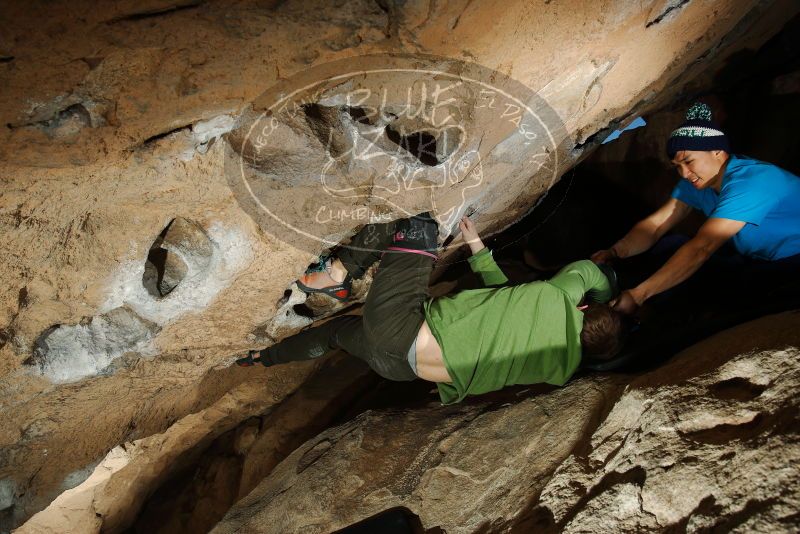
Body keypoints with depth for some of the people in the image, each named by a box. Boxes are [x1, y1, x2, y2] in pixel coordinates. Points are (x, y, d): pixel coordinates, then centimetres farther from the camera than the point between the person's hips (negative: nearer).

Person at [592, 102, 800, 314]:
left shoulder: (750, 182, -28)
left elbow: (701, 248, -36)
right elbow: (654, 225, -7)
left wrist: (637, 296, -41)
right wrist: (613, 253, -29)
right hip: (753, 261, 8)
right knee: (670, 247, -5)